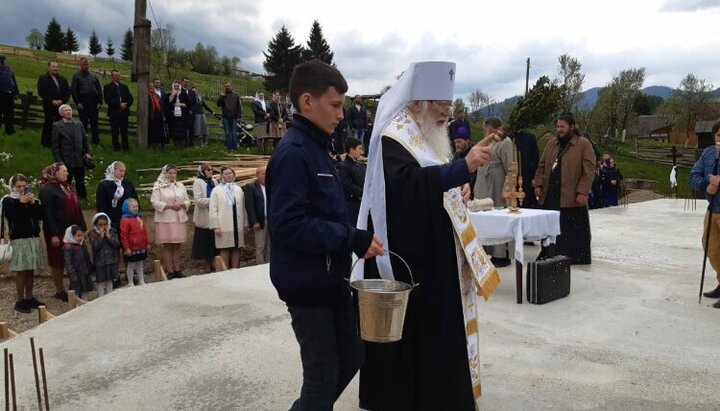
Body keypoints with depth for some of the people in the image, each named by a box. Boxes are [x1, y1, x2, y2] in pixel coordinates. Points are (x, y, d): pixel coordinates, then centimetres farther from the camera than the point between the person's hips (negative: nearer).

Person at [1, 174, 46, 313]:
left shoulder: (31, 199, 14)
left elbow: (41, 215, 4)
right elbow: (11, 216, -15)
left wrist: (33, 203, -8)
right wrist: (21, 202, -17)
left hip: (34, 237, 5)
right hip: (19, 239, -5)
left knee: (31, 269, 8)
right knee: (21, 270, -6)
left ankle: (29, 297, 17)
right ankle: (20, 300, -1)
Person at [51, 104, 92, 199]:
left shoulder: (78, 124, 9)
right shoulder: (57, 126, -2)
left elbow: (85, 139, 13)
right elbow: (55, 145, -4)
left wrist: (88, 152, -1)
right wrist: (59, 161, -10)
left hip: (80, 160, 3)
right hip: (66, 161, -3)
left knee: (80, 183, 12)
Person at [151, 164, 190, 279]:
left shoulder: (181, 186, 14)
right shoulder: (158, 186, -1)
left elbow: (187, 201, 14)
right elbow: (155, 202, -9)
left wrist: (181, 204, -7)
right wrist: (170, 206, -16)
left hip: (179, 219, 4)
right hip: (165, 220, -4)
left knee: (177, 246, 8)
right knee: (167, 246, -1)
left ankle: (177, 270, 14)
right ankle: (170, 272, 3)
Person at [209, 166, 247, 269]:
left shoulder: (238, 189, 10)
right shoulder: (216, 190, 1)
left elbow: (243, 208, 10)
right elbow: (213, 209, -3)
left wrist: (245, 223, 7)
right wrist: (215, 226, -10)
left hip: (238, 225, 3)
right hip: (224, 225, -3)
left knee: (236, 248, 7)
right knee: (225, 249, 1)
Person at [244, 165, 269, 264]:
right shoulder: (250, 187, -2)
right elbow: (250, 206, -8)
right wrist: (254, 222, -15)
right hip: (260, 222, -4)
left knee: (269, 248, 8)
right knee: (260, 248, -1)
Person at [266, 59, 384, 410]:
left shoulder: (316, 148, 11)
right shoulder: (293, 153, -19)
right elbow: (289, 225, -27)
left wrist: (354, 238, 4)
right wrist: (353, 239, -25)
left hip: (330, 278, 9)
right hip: (306, 284, -9)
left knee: (351, 357, 20)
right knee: (323, 373, 5)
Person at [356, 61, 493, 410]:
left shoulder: (430, 138, 13)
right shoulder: (393, 139, -16)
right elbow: (408, 182, -34)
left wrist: (460, 188, 1)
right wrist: (463, 166, -42)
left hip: (434, 253, 9)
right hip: (406, 255, -9)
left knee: (437, 323, 15)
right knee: (408, 328, -3)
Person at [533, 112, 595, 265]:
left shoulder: (584, 144, -4)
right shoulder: (551, 143, 13)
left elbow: (589, 170, -10)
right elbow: (541, 165, 15)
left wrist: (582, 192, -17)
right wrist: (539, 184, 3)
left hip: (572, 198, -5)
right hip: (550, 195, 5)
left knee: (572, 231, 1)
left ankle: (577, 258, 11)